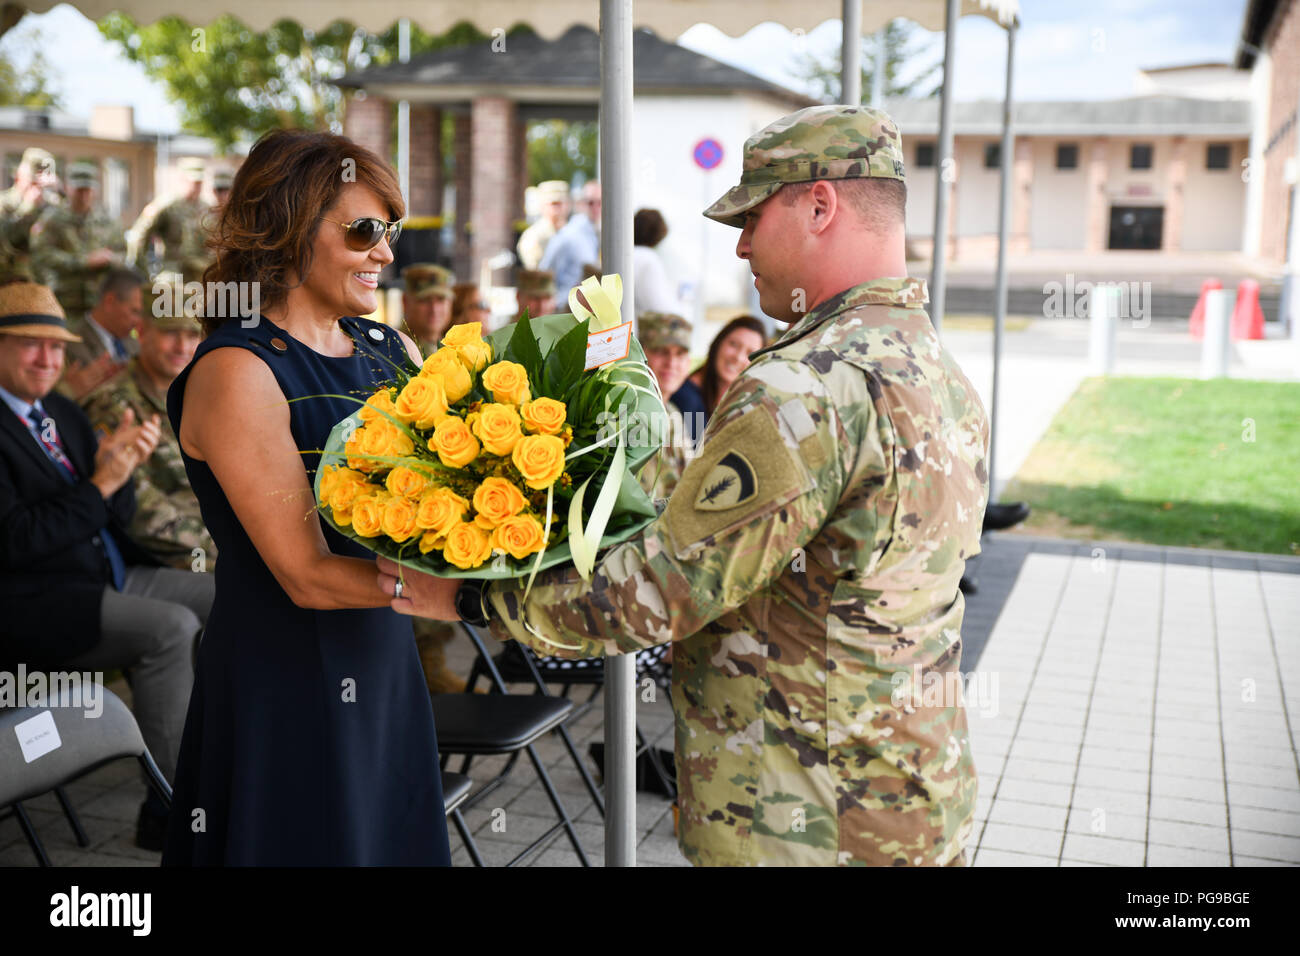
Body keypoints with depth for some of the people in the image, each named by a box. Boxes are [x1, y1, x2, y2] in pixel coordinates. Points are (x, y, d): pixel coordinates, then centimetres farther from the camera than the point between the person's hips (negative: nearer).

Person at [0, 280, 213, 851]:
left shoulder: (63, 414, 15)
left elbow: (119, 516, 12)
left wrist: (118, 467, -8)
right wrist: (99, 486, -18)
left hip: (110, 576, 9)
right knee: (171, 627, -28)